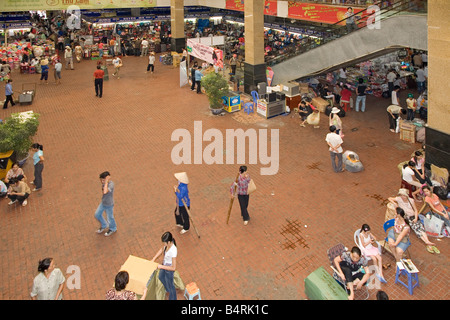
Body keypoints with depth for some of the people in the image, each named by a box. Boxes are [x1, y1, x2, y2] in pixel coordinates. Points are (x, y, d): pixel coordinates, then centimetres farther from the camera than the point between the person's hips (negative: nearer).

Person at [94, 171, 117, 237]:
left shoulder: (111, 184, -34)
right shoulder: (104, 183, -12)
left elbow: (105, 192, -51)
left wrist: (106, 182, -46)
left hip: (109, 205, -7)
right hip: (103, 203, 7)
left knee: (109, 218, 15)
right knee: (97, 215, 21)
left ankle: (113, 229, 45)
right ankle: (104, 226, 47)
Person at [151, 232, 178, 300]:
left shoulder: (173, 251, -41)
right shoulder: (167, 244, -20)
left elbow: (173, 268, -34)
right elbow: (162, 249, 5)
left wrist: (161, 266, -27)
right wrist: (153, 259, -1)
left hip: (169, 269, -8)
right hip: (164, 264, 8)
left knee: (170, 285, 18)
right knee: (160, 277, 35)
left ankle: (172, 298, 45)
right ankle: (167, 289, 64)